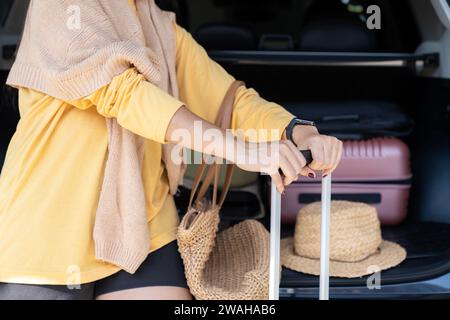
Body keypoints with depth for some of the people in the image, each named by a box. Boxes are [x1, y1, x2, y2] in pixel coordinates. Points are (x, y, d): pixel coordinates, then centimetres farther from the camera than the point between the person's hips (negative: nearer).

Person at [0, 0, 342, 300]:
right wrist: (238, 147, -31)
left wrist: (296, 131, -17)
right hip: (48, 234, -5)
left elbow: (231, 98, 3)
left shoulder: (166, 32, 12)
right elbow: (118, 90, -23)